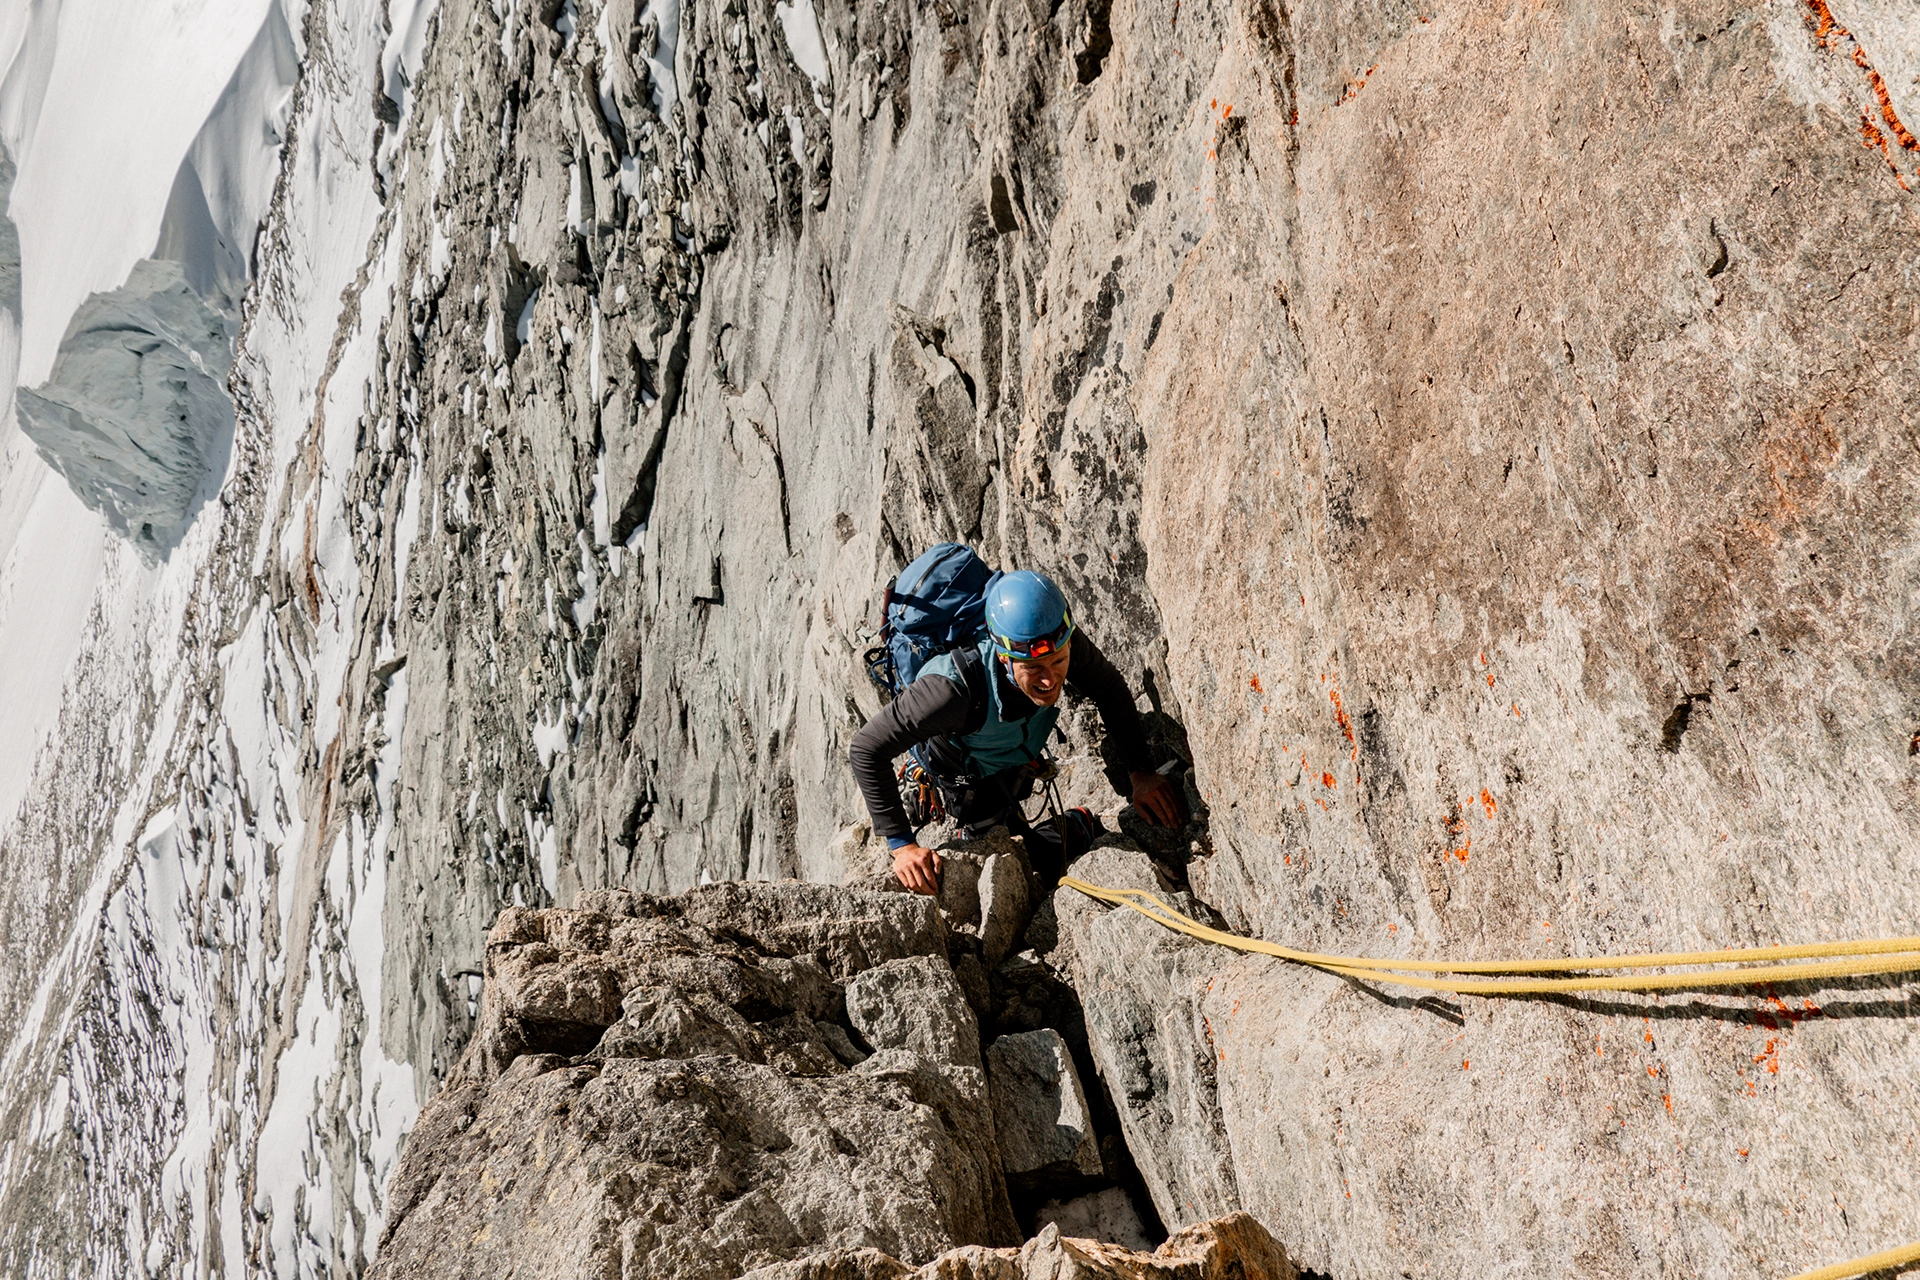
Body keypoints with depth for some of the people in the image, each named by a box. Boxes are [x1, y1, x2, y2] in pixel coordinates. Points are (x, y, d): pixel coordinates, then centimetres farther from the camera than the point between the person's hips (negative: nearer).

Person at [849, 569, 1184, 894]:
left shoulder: (1064, 644, -37)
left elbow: (1111, 692, -13)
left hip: (1019, 756, 4)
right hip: (966, 772, -3)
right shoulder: (957, 687, -49)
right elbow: (867, 749, -38)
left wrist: (1140, 771, -20)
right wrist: (902, 845, -38)